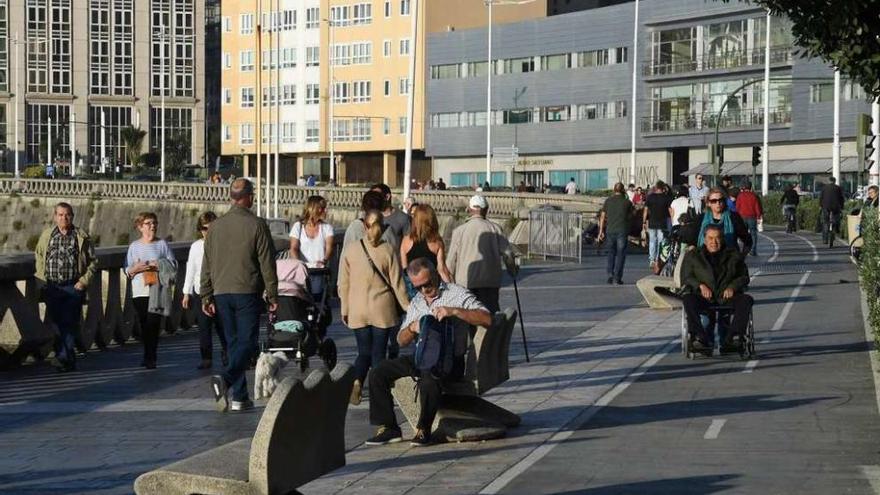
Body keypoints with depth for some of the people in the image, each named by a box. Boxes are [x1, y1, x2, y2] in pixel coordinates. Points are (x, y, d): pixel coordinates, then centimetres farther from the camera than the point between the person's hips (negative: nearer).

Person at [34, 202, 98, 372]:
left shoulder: (82, 237, 2)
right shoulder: (46, 236, 10)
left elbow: (93, 262, 6)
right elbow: (38, 257, 21)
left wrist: (84, 281, -5)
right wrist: (41, 279, 9)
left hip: (73, 287, -3)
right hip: (51, 287, 3)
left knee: (70, 322, -11)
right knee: (56, 323, 3)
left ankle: (63, 356, -15)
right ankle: (69, 360, 12)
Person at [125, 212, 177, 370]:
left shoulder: (162, 244, 8)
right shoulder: (134, 246, 11)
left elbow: (174, 265, 7)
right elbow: (127, 270, 11)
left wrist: (159, 265, -9)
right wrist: (136, 269, -10)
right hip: (139, 292, 2)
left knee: (153, 324, -11)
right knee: (144, 325, 3)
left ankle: (150, 358, -9)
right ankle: (149, 357, 15)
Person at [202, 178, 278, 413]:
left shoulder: (216, 226, 8)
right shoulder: (256, 225, -6)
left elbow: (206, 265, 10)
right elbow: (267, 263, -6)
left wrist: (206, 297, 14)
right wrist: (272, 295, 1)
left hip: (222, 294, 5)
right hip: (247, 292, -5)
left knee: (234, 343, 12)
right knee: (247, 342, -2)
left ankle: (240, 397, 11)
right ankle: (226, 379, -26)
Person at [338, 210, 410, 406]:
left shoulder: (350, 251, -1)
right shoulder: (388, 250, -6)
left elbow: (343, 284, 3)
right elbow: (397, 283, -2)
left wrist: (344, 310, 11)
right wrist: (407, 307, 6)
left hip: (358, 311, 1)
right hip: (383, 309, -1)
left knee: (364, 351, 10)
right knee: (378, 352, 7)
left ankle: (357, 381, -14)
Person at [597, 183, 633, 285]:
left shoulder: (608, 201, 3)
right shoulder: (627, 202, -1)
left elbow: (602, 216, 3)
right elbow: (630, 216, 12)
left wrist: (601, 231, 8)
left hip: (610, 230, 2)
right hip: (622, 230, -2)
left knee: (611, 252, 16)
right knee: (620, 253, 3)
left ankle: (610, 274, 4)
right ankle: (617, 277, -3)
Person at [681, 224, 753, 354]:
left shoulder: (733, 256, 22)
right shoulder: (692, 257, 19)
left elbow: (744, 277, 17)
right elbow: (685, 279, 11)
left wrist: (732, 287, -5)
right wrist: (700, 285, -9)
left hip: (726, 296, 1)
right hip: (703, 298, -1)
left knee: (746, 300, -30)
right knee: (687, 299, -34)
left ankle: (731, 338, -40)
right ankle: (700, 337, -42)